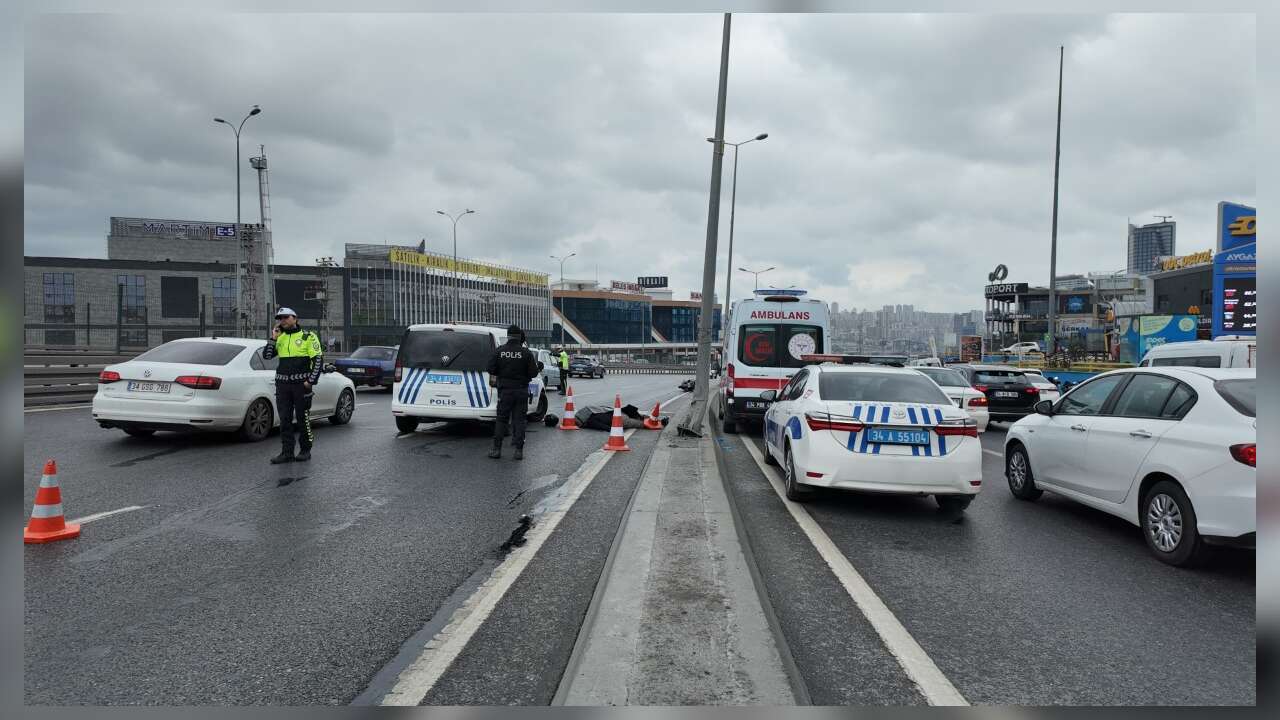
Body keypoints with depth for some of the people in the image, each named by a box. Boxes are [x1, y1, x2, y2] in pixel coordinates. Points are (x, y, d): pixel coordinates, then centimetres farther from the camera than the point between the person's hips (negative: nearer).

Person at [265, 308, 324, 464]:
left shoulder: (308, 336, -1)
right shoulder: (280, 338, 14)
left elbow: (318, 359, -5)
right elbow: (266, 356, 8)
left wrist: (311, 381, -11)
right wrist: (273, 338, -2)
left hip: (301, 384, -5)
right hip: (282, 384, 5)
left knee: (303, 418, 0)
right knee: (285, 419, 4)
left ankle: (306, 451, 11)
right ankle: (287, 453, 8)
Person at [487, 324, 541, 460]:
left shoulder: (499, 351, -3)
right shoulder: (526, 352, -7)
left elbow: (491, 370, -2)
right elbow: (533, 373, -8)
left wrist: (495, 378, 18)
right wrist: (538, 368, 13)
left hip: (504, 390, 1)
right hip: (521, 390, -1)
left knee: (501, 419, 9)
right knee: (520, 420, 4)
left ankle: (497, 449, 8)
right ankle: (519, 450, 2)